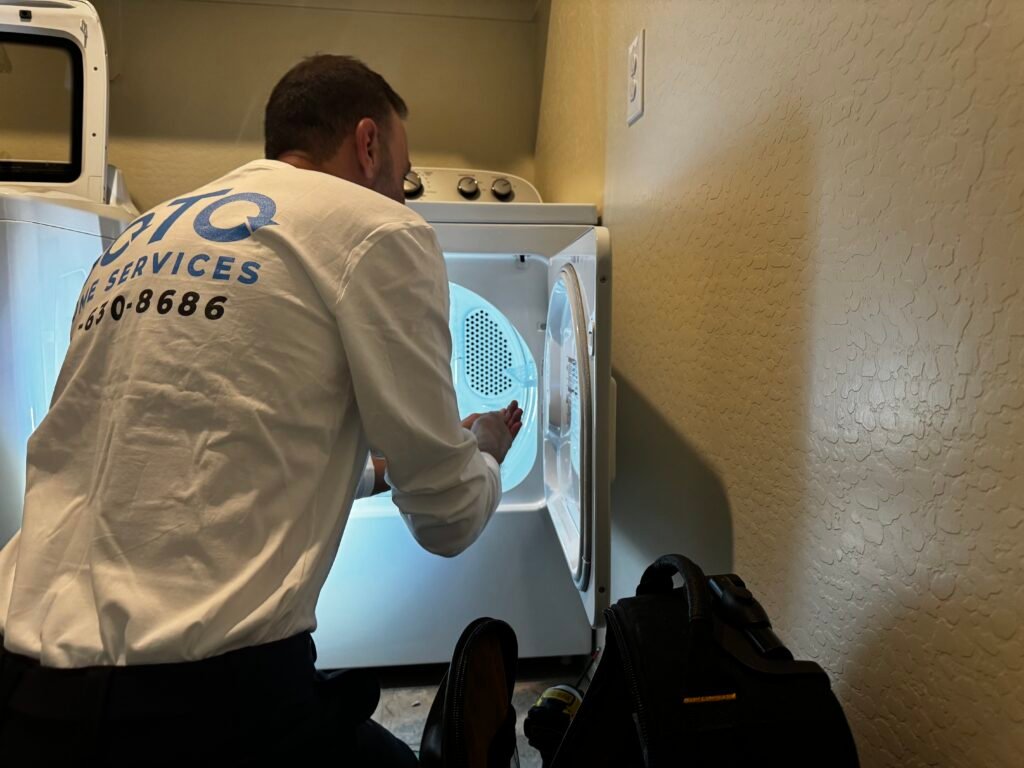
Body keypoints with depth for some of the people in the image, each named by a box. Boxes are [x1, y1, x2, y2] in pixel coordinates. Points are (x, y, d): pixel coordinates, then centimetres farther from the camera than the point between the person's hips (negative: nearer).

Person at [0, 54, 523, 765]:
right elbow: (447, 519, -5)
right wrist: (484, 450, 18)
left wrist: (372, 468, 34)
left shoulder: (141, 235, 15)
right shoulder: (378, 229, -7)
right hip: (199, 699, -7)